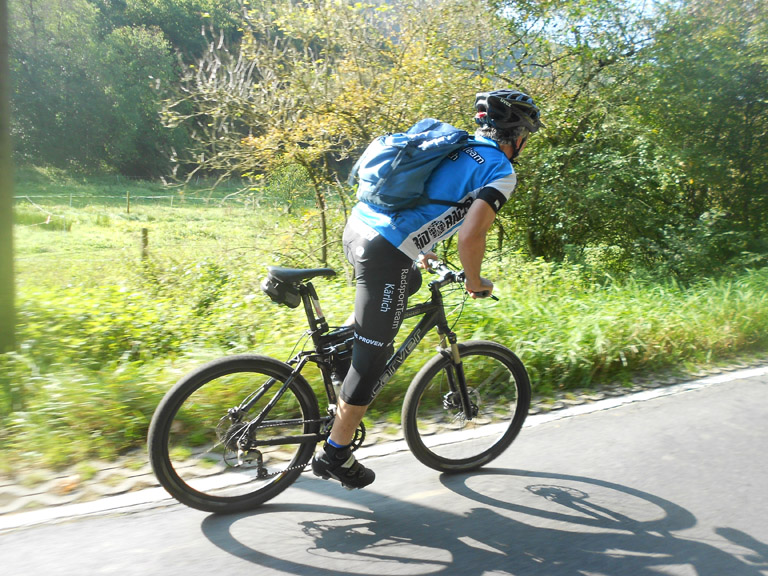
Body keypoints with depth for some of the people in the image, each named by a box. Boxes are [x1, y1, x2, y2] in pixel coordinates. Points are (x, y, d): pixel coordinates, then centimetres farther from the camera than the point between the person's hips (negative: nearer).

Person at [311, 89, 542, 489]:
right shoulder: (501, 171, -1)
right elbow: (470, 235, -15)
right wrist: (475, 284, 3)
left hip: (357, 225, 8)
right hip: (385, 252, -8)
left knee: (410, 283, 35)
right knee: (373, 358, 4)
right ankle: (335, 454, 15)